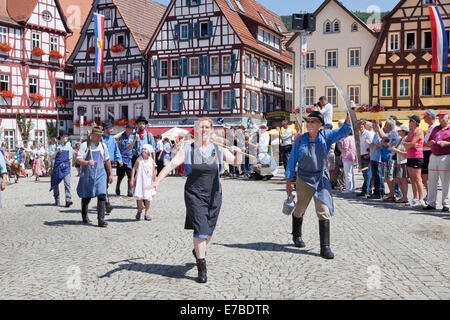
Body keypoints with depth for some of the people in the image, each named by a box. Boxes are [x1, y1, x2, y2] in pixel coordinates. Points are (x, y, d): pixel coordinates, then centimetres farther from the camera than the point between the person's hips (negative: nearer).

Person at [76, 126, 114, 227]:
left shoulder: (102, 145, 10)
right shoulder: (85, 145, -3)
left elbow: (107, 160, 19)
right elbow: (78, 159, -11)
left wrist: (110, 174, 18)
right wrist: (87, 162, -31)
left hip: (100, 174, 2)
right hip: (87, 174, -2)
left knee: (102, 195, -12)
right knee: (86, 197, 9)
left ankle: (101, 219, -12)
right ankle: (84, 217, 31)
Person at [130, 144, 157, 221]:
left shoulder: (151, 161, 2)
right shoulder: (139, 160, -1)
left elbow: (154, 172, 7)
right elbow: (134, 169, 0)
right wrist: (132, 180, -5)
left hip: (148, 182, 1)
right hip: (140, 181, -1)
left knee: (148, 198, 3)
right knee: (139, 197, 1)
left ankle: (147, 213, 13)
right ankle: (139, 211, 22)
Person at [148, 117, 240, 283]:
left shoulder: (219, 150, 5)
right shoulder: (187, 150, -2)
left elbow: (236, 162, 5)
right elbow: (172, 164, -12)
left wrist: (237, 152, -18)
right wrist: (157, 181, -26)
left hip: (214, 195, 3)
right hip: (194, 194, -3)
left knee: (209, 230, 12)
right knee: (200, 229, -11)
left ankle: (198, 250, 43)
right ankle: (201, 267, -1)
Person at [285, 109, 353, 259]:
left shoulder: (326, 136, 0)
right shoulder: (300, 140, -2)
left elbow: (344, 131, -10)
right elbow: (292, 161, 2)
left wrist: (349, 114, -26)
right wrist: (288, 182, 2)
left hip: (321, 179, 0)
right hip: (304, 179, 0)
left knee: (324, 212, -7)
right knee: (299, 210, 14)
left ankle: (325, 247, -3)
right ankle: (296, 236, 41)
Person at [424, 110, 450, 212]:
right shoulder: (435, 129, 19)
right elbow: (428, 142, 22)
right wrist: (430, 142, 1)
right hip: (433, 157, 6)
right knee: (431, 182, 6)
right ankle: (431, 203, 11)